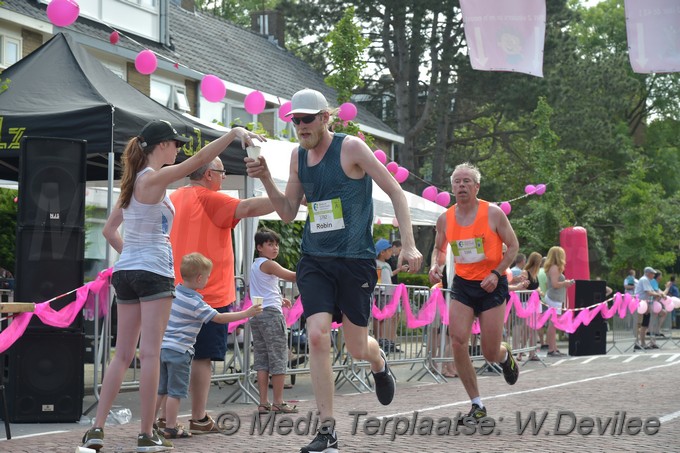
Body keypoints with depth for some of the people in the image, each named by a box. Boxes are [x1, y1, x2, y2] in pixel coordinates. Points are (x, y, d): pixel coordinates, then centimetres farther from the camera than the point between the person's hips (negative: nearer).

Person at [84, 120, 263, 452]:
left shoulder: (133, 182, 14)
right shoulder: (154, 179, -10)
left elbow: (109, 230, 19)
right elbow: (199, 158, -19)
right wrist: (235, 132, -21)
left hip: (126, 271, 8)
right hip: (153, 272, -8)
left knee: (123, 354, 9)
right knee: (150, 353, -4)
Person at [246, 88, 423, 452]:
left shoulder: (350, 148, -10)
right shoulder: (298, 156, 8)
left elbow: (396, 193, -8)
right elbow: (288, 213, 15)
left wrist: (408, 245, -15)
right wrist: (265, 178, -1)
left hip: (355, 260, -4)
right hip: (314, 261, 4)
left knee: (356, 348, 4)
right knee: (316, 336, -15)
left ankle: (379, 364, 45)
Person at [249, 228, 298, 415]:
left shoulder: (255, 265, 17)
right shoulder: (269, 264, -9)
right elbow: (292, 277, -20)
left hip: (257, 314, 8)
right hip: (271, 313, -8)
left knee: (262, 358, 7)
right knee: (278, 358, -3)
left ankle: (263, 403, 6)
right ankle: (278, 403, -2)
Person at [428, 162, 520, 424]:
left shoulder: (493, 213, -9)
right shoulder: (445, 219, 1)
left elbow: (513, 246, -3)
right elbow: (439, 248, 17)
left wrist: (496, 273, -16)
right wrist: (435, 266, -5)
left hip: (492, 285, -3)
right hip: (462, 285, 3)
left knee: (490, 354, -3)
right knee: (457, 342, -14)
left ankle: (505, 355, 40)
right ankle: (477, 405, -2)